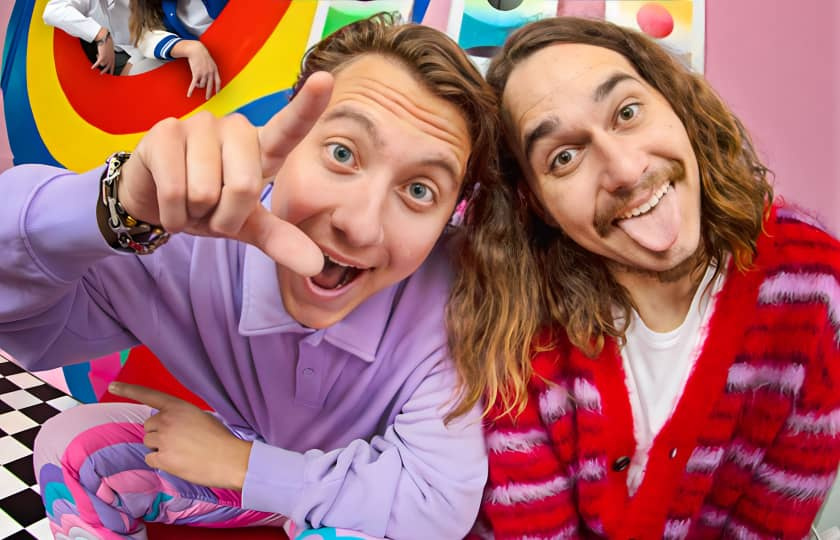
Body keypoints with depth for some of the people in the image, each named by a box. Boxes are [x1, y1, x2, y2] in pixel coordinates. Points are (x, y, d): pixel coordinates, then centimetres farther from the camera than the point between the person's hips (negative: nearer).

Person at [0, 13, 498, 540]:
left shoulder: (450, 284, -32)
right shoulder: (188, 250, -30)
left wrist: (235, 461, -26)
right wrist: (125, 205, -52)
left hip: (371, 490, -1)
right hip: (249, 460, 2)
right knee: (72, 447, -12)